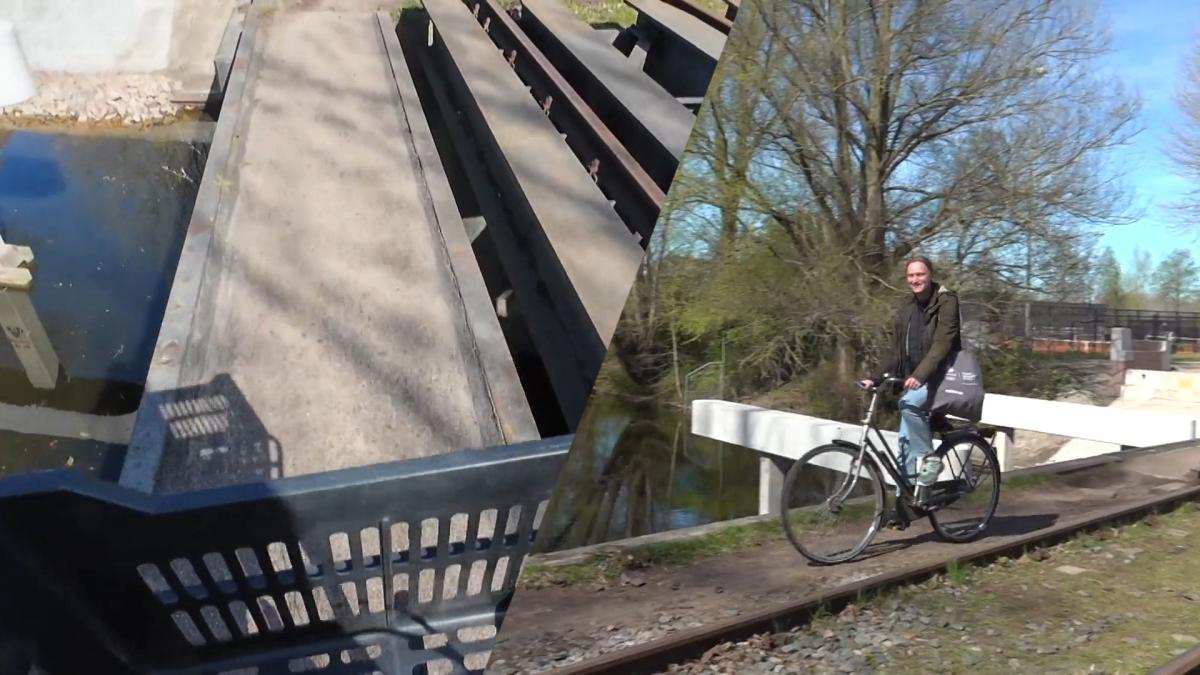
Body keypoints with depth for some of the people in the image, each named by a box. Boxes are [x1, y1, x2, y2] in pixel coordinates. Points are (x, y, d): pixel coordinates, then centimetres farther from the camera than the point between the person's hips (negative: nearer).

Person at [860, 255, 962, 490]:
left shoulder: (946, 301, -9)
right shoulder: (906, 306, 10)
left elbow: (942, 343, -23)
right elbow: (898, 350, 12)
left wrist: (920, 375, -36)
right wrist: (878, 378, 0)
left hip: (939, 377, -6)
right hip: (913, 379, 6)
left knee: (910, 403, -32)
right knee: (906, 440, 2)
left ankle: (929, 459, -15)